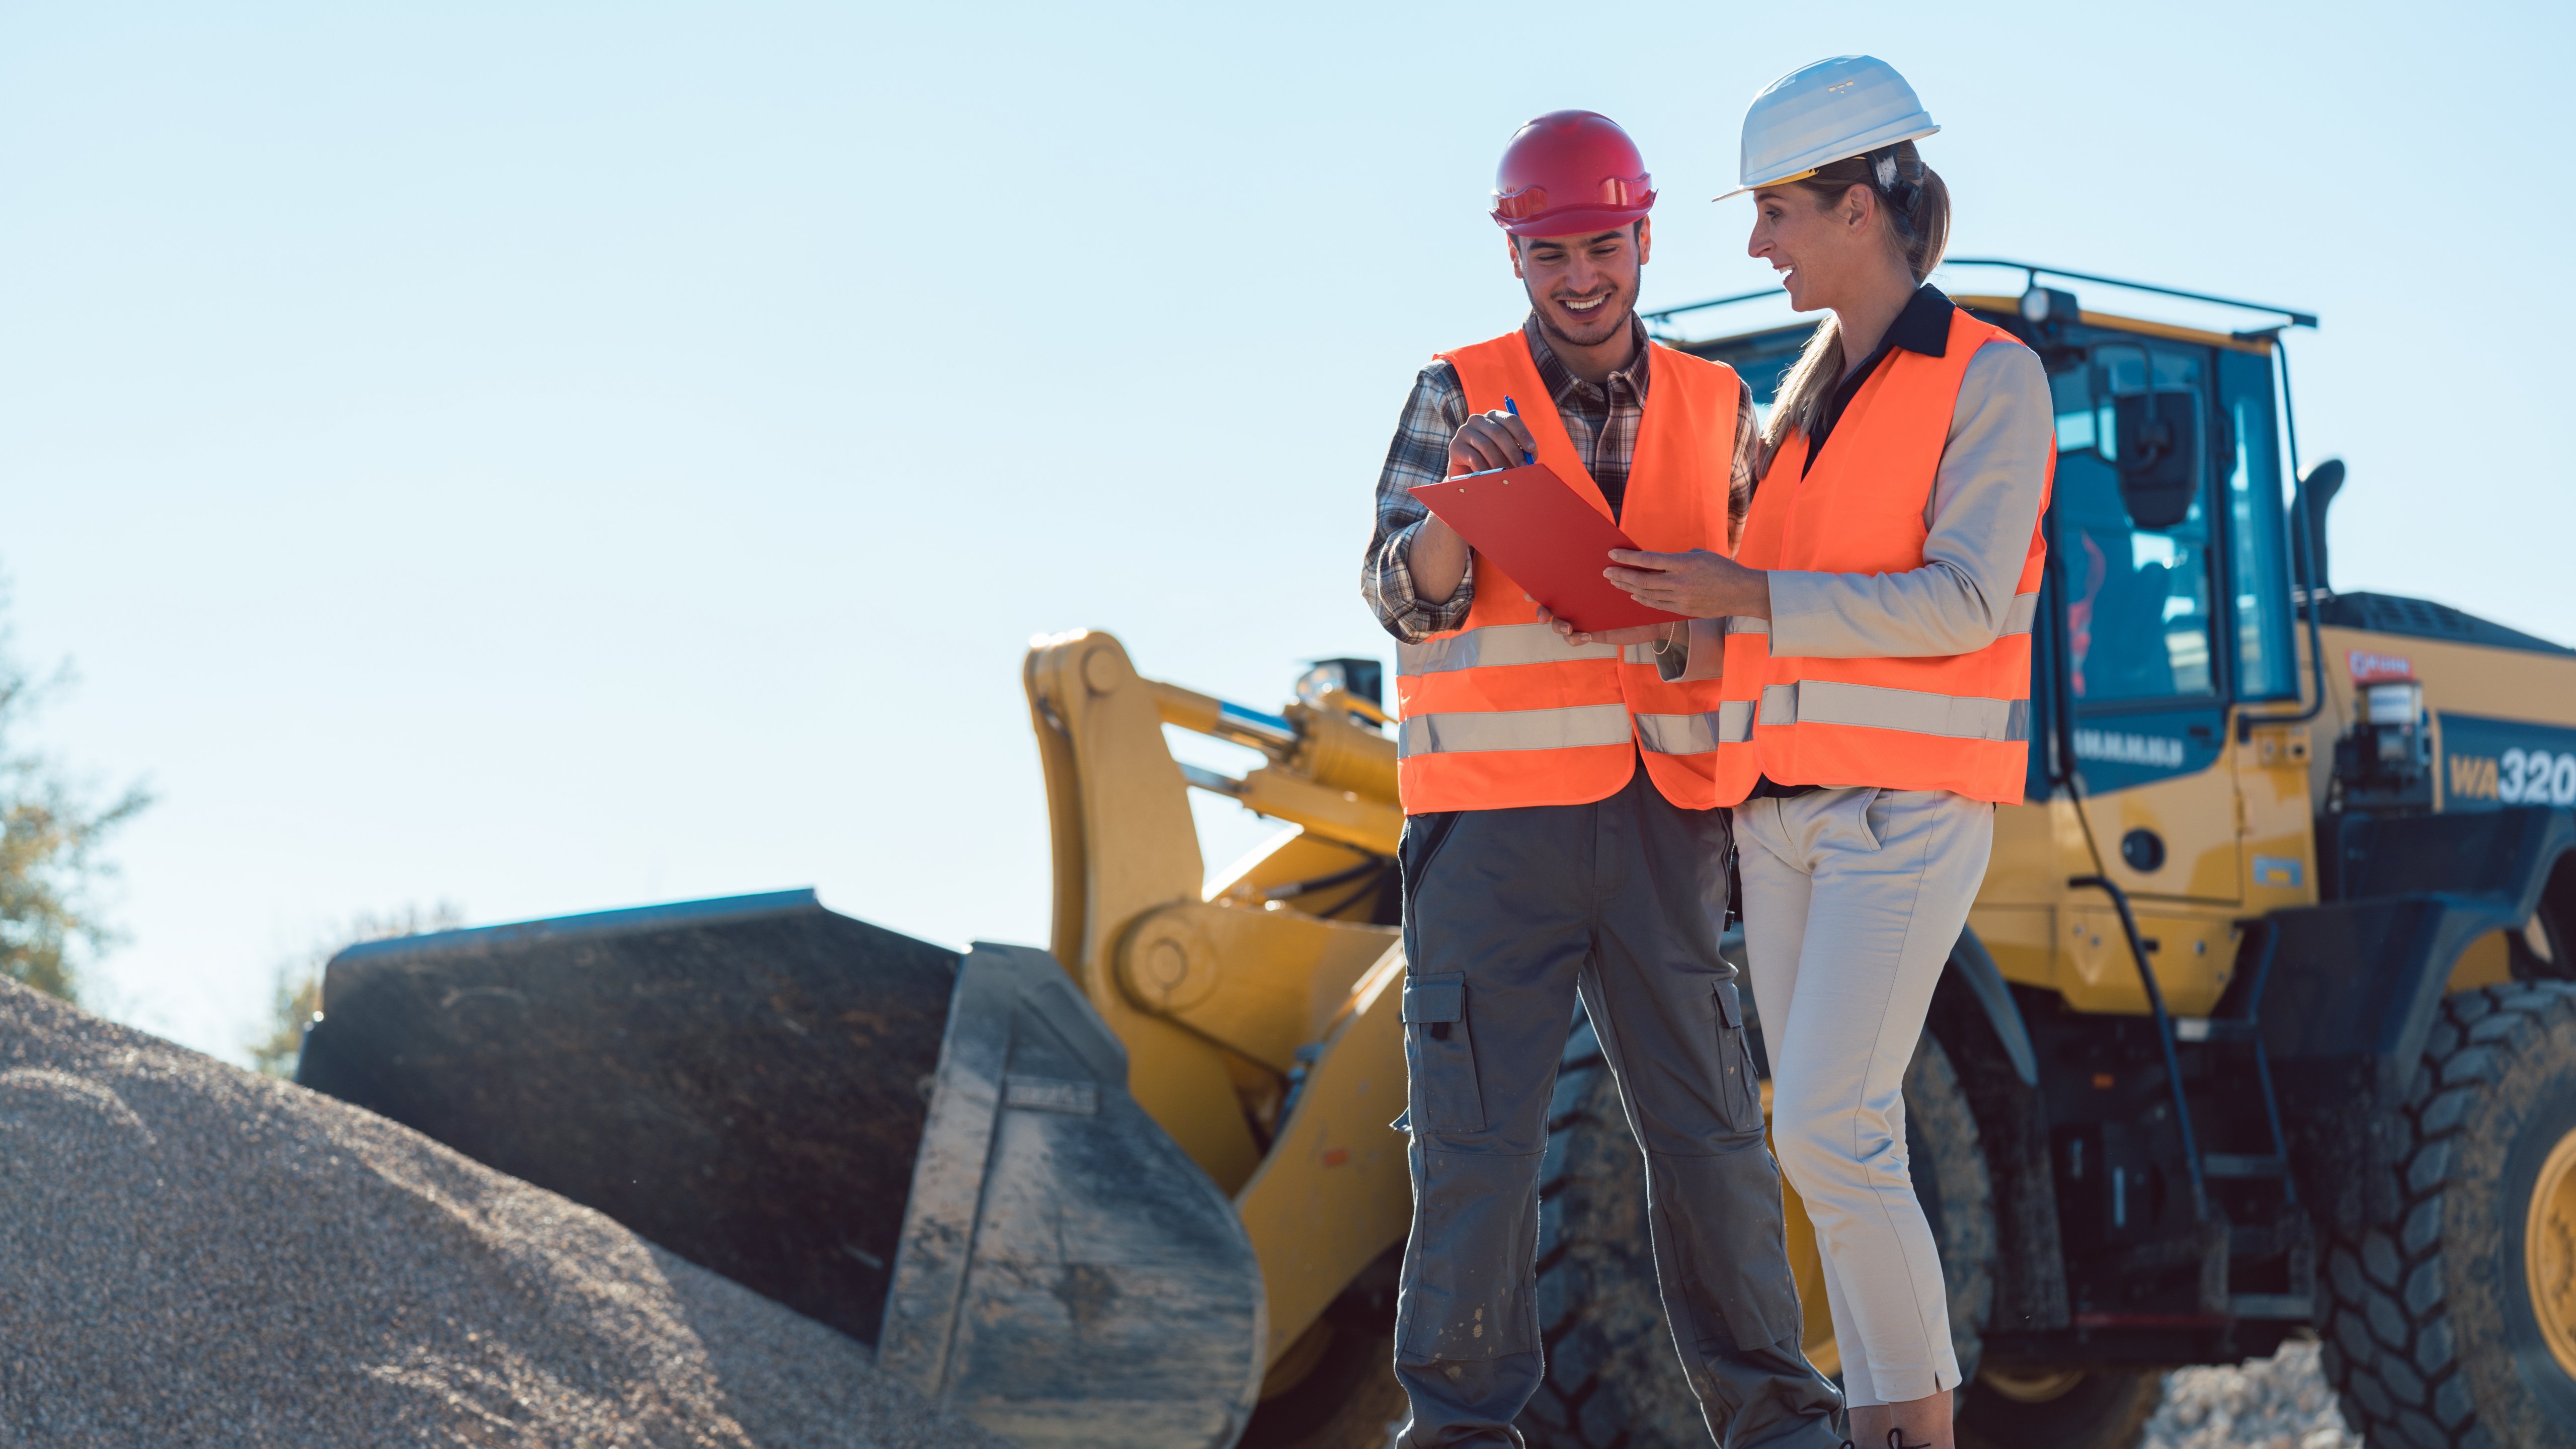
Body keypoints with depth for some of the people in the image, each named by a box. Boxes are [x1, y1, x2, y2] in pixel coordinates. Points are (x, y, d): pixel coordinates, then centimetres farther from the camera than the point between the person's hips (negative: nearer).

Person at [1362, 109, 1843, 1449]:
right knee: (1478, 1121, -3)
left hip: (1662, 820, 3)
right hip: (1494, 821, -2)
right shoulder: (1458, 396, 3)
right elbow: (1406, 600, -5)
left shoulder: (1713, 405, 11)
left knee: (1707, 1116, 5)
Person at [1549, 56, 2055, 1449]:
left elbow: (1963, 604, -17)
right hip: (1784, 804, 8)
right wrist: (1668, 633, 3)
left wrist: (1746, 595, -19)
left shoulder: (1992, 379, -6)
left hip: (1911, 801, -7)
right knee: (1835, 1138, 4)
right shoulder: (1809, 392, 16)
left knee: (1827, 1132, -16)